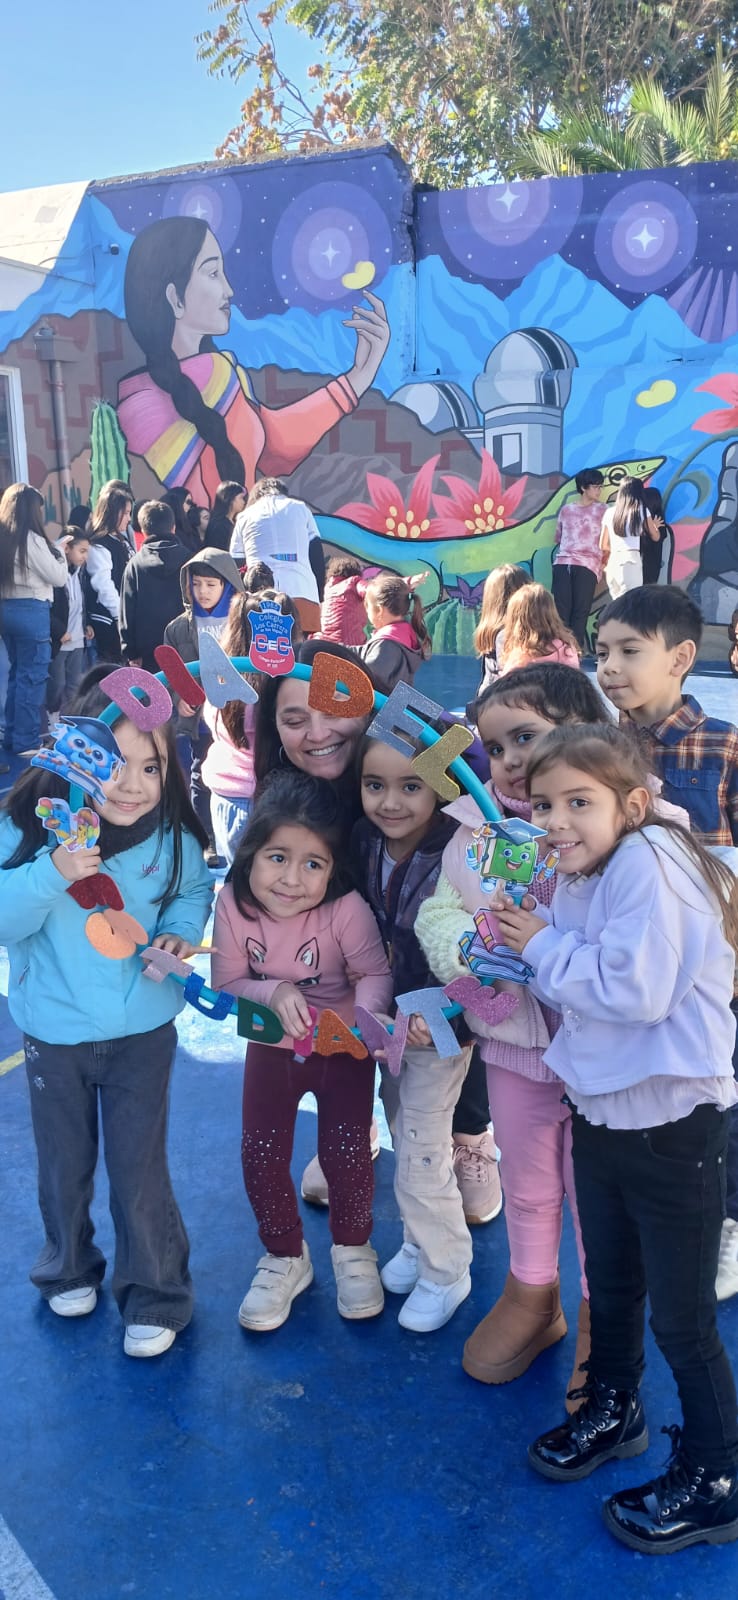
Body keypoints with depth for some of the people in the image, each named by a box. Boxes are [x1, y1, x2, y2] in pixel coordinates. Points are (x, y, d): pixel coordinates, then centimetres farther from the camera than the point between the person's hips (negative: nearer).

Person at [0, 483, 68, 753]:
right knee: (32, 677, 0)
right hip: (31, 611, -8)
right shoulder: (32, 539, -14)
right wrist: (55, 547, 5)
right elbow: (59, 578, -9)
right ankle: (26, 741, 4)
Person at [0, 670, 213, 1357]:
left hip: (142, 1034, -1)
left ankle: (154, 1294, 31)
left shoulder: (172, 837, -15)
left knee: (139, 1168, 8)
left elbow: (195, 890, 4)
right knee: (64, 1164, 22)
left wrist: (182, 931, -16)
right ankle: (70, 1267, 49)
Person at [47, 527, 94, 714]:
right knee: (57, 686, -2)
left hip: (78, 640, 7)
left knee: (74, 687, 10)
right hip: (58, 641, -7)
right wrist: (60, 631, -17)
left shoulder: (79, 572, 10)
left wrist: (86, 624, 9)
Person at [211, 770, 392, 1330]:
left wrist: (365, 1012, -42)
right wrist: (274, 993, -31)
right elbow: (227, 983, -13)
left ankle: (353, 1250, 29)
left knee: (346, 1151, -2)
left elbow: (376, 974, -22)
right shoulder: (233, 906, -21)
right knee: (261, 1154, 3)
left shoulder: (346, 908, -29)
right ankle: (285, 1257, 30)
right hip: (272, 1049, 3)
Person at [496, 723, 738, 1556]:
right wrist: (521, 946, -6)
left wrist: (545, 945, -18)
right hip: (600, 1111, 8)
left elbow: (636, 989, -29)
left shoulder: (650, 861, -23)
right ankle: (612, 1409, 49)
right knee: (609, 1288, 26)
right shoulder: (576, 878, 4)